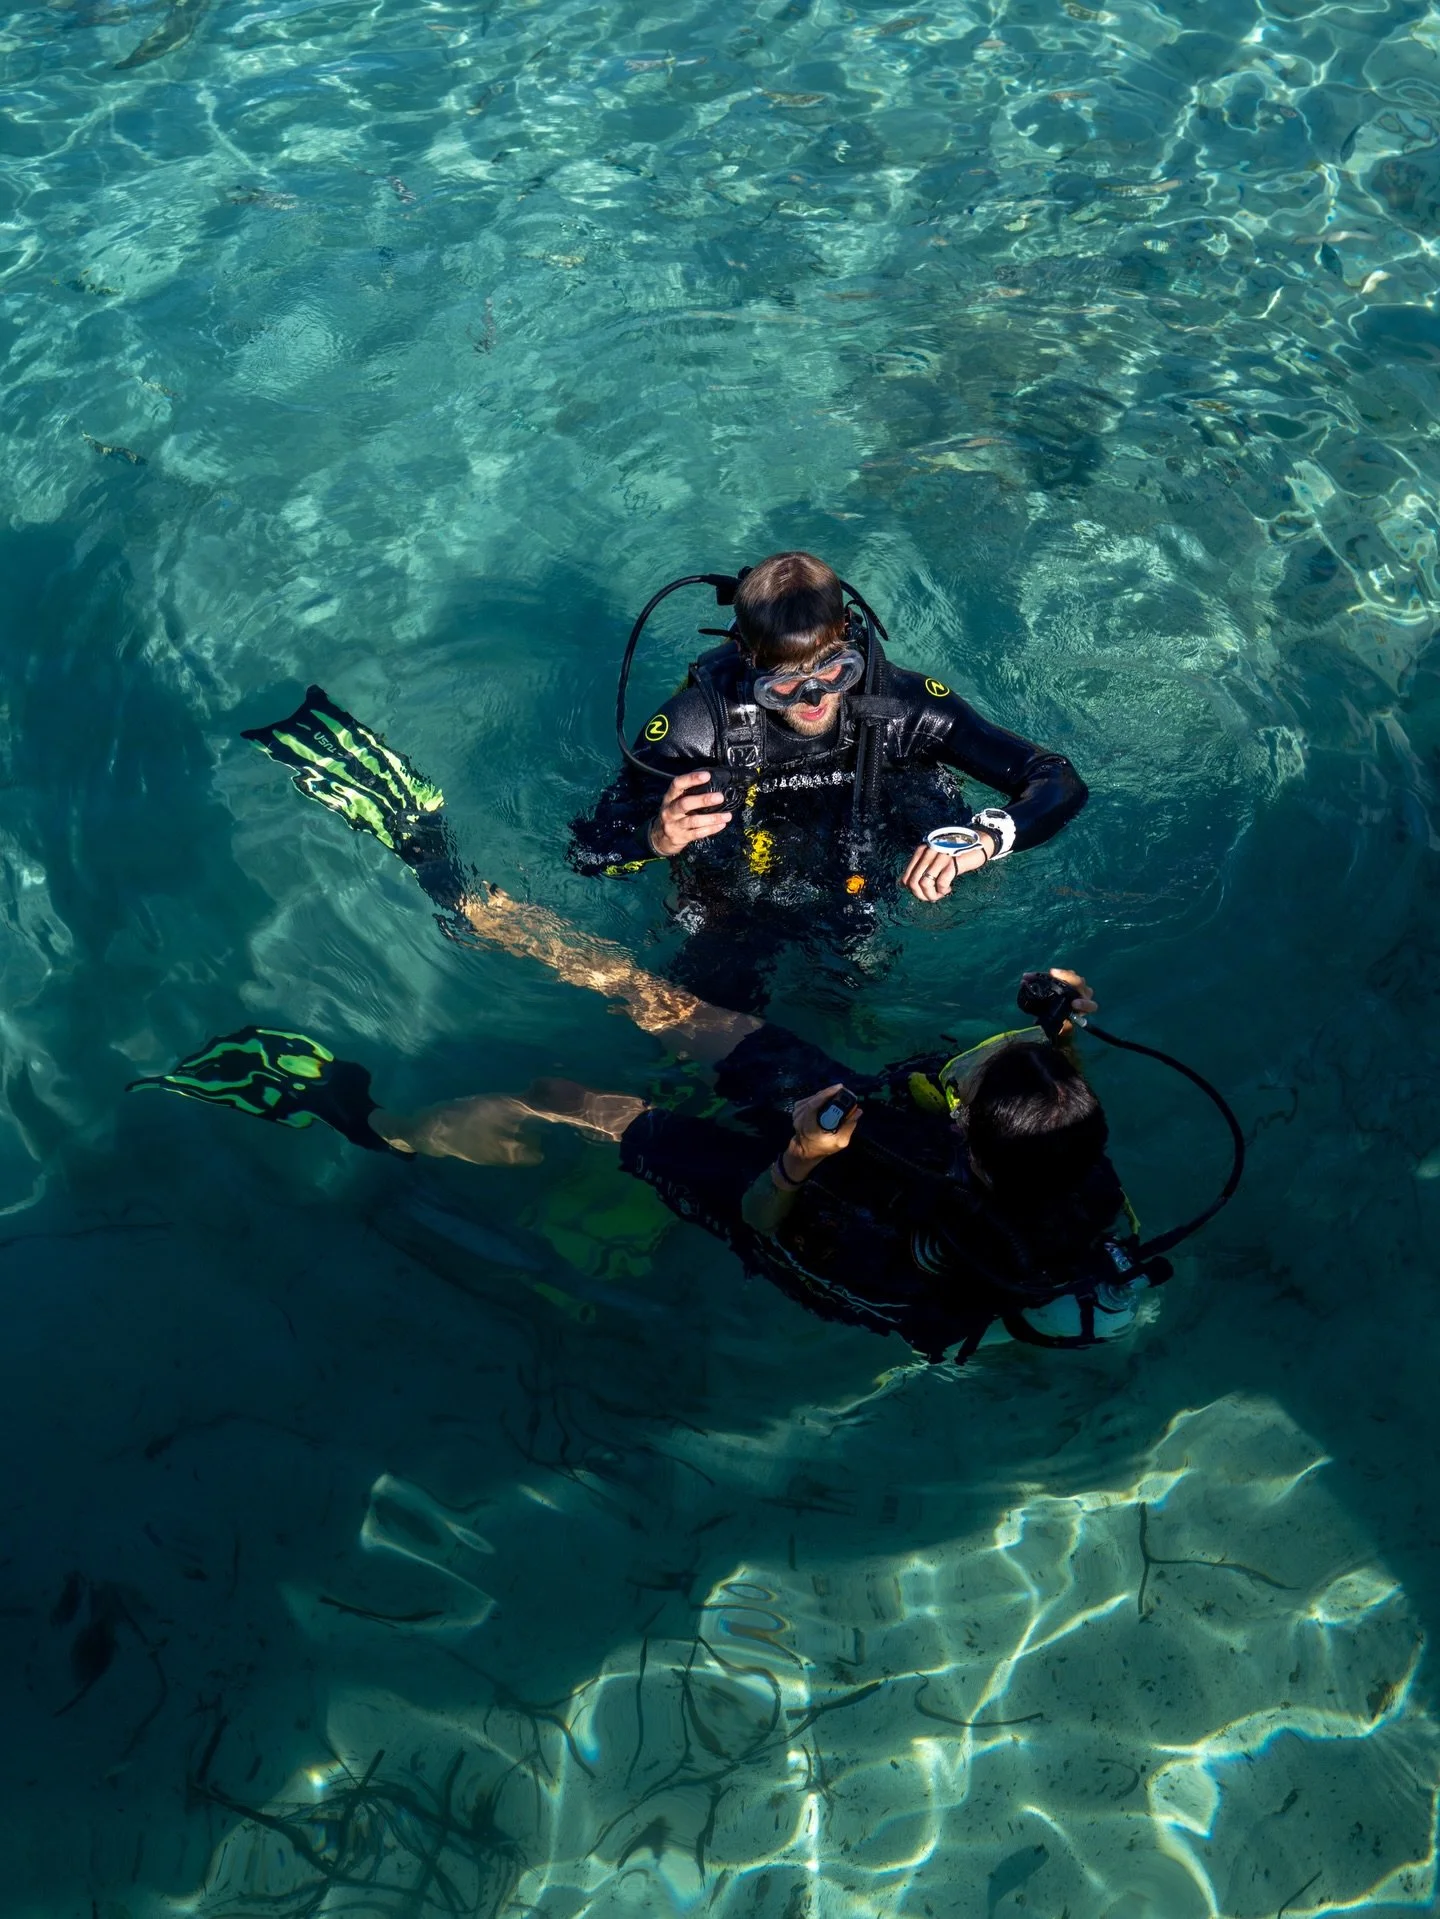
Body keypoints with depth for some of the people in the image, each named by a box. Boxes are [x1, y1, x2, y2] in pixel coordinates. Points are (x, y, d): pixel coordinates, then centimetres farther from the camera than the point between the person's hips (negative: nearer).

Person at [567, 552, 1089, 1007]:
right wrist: (657, 838, -44)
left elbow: (1059, 783, -20)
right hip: (736, 913, -5)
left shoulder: (898, 704, -22)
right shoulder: (702, 721, -27)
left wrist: (981, 840, -40)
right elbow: (588, 851, -21)